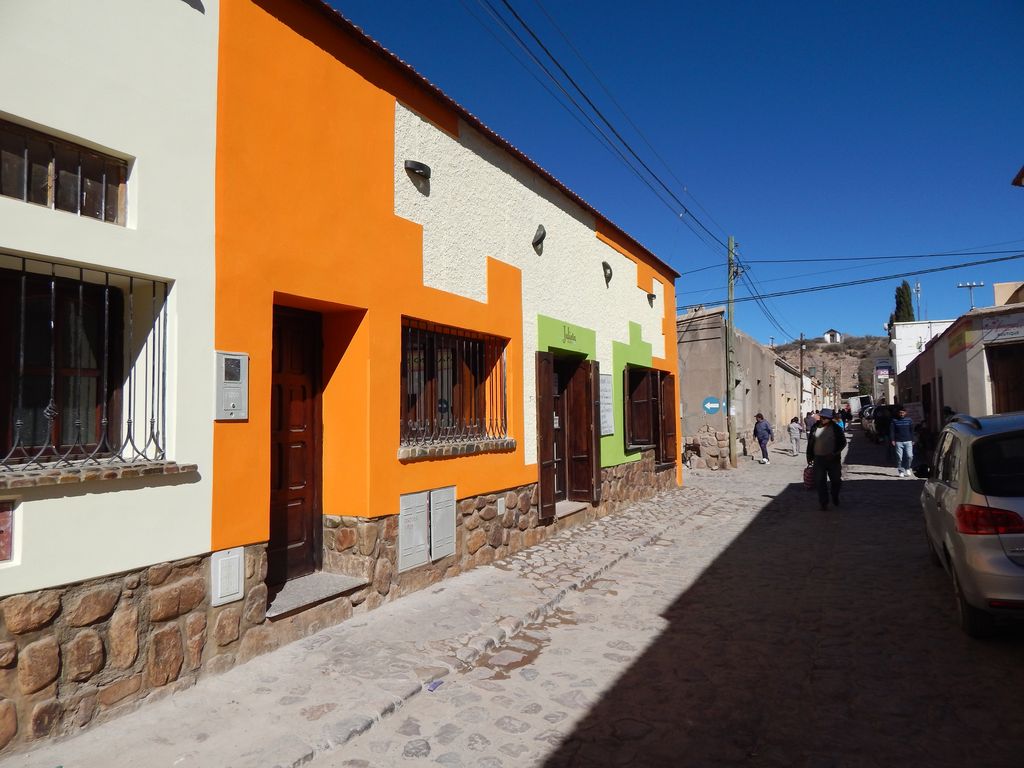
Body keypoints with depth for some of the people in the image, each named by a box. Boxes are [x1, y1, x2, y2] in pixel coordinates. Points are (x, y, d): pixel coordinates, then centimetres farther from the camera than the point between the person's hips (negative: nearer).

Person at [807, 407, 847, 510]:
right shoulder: (815, 428, 3)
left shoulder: (836, 428, -2)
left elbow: (843, 442, -1)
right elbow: (810, 443, 10)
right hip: (819, 459, 1)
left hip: (833, 459, -1)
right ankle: (824, 503, 10)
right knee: (820, 482, 1)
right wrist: (809, 457, 8)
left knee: (836, 480, 11)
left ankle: (835, 498, 37)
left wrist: (834, 453, -13)